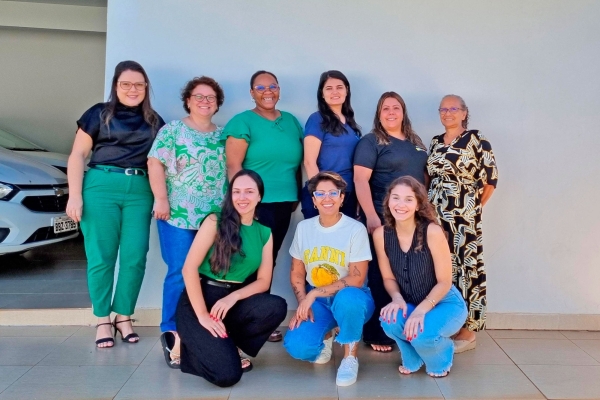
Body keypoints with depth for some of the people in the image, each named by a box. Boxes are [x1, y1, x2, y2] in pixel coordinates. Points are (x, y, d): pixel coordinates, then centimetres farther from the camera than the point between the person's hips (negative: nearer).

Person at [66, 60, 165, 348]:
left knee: (135, 257, -1)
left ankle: (124, 317, 14)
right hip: (101, 187, -2)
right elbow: (77, 155, 4)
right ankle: (102, 320, 12)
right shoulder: (99, 114, 7)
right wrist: (75, 195, -5)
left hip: (140, 191, 3)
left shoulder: (154, 121, 16)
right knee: (101, 256, -1)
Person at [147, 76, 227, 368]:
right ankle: (172, 334, 1)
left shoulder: (223, 135, 16)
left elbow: (230, 169, 19)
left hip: (215, 216, 5)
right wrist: (160, 199, -13)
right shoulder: (173, 130, 3)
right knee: (180, 273, -7)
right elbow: (155, 162, -4)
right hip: (178, 214, -4)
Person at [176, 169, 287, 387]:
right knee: (227, 374, -22)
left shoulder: (265, 233, 7)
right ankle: (187, 345, 9)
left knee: (277, 307, -25)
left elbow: (263, 281, 3)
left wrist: (233, 297, -16)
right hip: (199, 300, -5)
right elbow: (189, 268, -13)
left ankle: (225, 345, -1)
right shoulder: (215, 222, -7)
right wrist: (202, 315, -18)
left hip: (232, 301, 5)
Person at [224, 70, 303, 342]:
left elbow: (297, 162, 18)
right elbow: (233, 166, -11)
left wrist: (296, 196, 13)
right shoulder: (242, 122, -5)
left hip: (283, 204, 6)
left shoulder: (291, 121, 13)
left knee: (269, 261, 12)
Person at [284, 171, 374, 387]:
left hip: (350, 298, -3)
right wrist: (303, 303, -9)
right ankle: (325, 338, 15)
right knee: (296, 346, -23)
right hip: (316, 301, 3)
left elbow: (356, 279, -18)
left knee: (346, 298, -40)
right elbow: (297, 273, 7)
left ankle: (350, 356, -13)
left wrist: (314, 293, -20)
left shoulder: (356, 229, -13)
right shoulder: (303, 227, 0)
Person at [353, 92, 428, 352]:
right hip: (383, 219, -6)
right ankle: (377, 335, 9)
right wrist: (371, 216, -20)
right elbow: (360, 179, -12)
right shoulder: (371, 142, -3)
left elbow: (424, 176, 22)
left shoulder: (416, 143, 16)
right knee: (381, 277, 0)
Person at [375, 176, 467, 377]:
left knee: (421, 334, -32)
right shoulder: (381, 234, -11)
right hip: (409, 305, 4)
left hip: (444, 303, -3)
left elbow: (444, 282, -17)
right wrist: (397, 299, -20)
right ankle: (412, 359, 8)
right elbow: (388, 277, 1)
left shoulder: (432, 232, -24)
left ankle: (441, 360, 10)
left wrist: (421, 310, -28)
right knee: (389, 320, -29)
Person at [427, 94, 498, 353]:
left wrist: (474, 208, 0)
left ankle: (467, 330, 4)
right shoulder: (435, 143, 14)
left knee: (464, 265, -4)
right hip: (436, 215, 5)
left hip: (463, 216, -5)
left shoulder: (476, 140, -3)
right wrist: (428, 206, 8)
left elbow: (491, 178, -4)